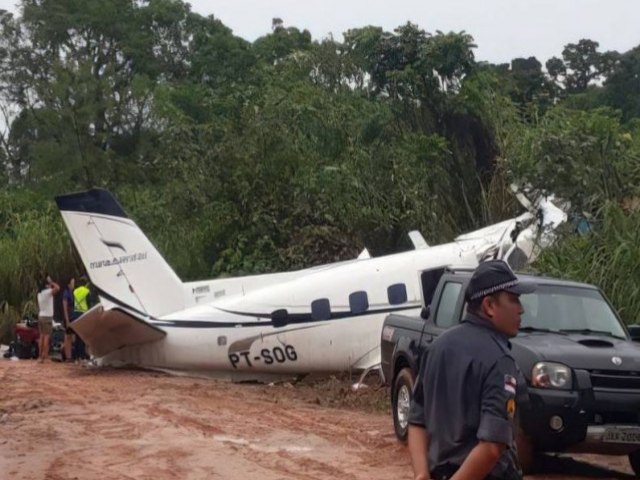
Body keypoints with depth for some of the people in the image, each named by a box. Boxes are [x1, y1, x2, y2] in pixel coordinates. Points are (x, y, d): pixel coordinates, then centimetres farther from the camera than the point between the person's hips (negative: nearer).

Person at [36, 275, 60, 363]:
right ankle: (45, 356, -9)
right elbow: (58, 288, -27)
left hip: (41, 316, 8)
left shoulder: (40, 293, 13)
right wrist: (51, 282, -13)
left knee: (41, 336, 9)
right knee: (46, 337, -7)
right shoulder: (47, 292, -14)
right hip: (47, 317, -8)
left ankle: (40, 355, 10)